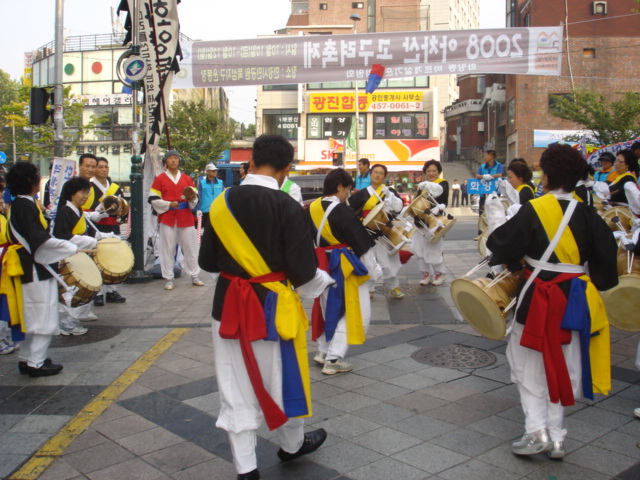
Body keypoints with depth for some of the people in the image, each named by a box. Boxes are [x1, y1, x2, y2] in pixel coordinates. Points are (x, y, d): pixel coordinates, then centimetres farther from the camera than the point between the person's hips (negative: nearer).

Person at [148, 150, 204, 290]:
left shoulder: (187, 178, 11)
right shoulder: (159, 179, 1)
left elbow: (195, 197, 12)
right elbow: (153, 199, -3)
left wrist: (192, 199, -11)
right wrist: (168, 204, -16)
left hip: (186, 218, 3)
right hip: (167, 218, -3)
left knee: (190, 247, 6)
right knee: (168, 249, 1)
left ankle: (194, 276, 16)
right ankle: (169, 279, 9)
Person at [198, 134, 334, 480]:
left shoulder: (221, 203, -4)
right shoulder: (287, 207, -17)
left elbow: (207, 261, 4)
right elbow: (303, 271, -16)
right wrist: (322, 282, 5)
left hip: (229, 304, 3)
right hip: (272, 306, -3)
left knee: (236, 387, 12)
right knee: (282, 379, 18)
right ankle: (292, 445, 40)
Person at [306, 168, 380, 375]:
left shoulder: (311, 208, 3)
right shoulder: (342, 211, -19)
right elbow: (362, 244, -15)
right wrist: (374, 270, -4)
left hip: (323, 267, 8)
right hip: (345, 268, -8)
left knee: (330, 309, 22)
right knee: (353, 313, 3)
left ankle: (323, 352, 28)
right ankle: (333, 359, 3)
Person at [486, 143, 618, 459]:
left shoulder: (533, 211, -13)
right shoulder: (586, 213, 0)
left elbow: (501, 244, -9)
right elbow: (606, 252, 3)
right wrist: (598, 282, 17)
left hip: (542, 297, -4)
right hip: (576, 298, 5)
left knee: (527, 361, 10)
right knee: (561, 366, 14)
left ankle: (537, 431, 1)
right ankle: (555, 437, 20)